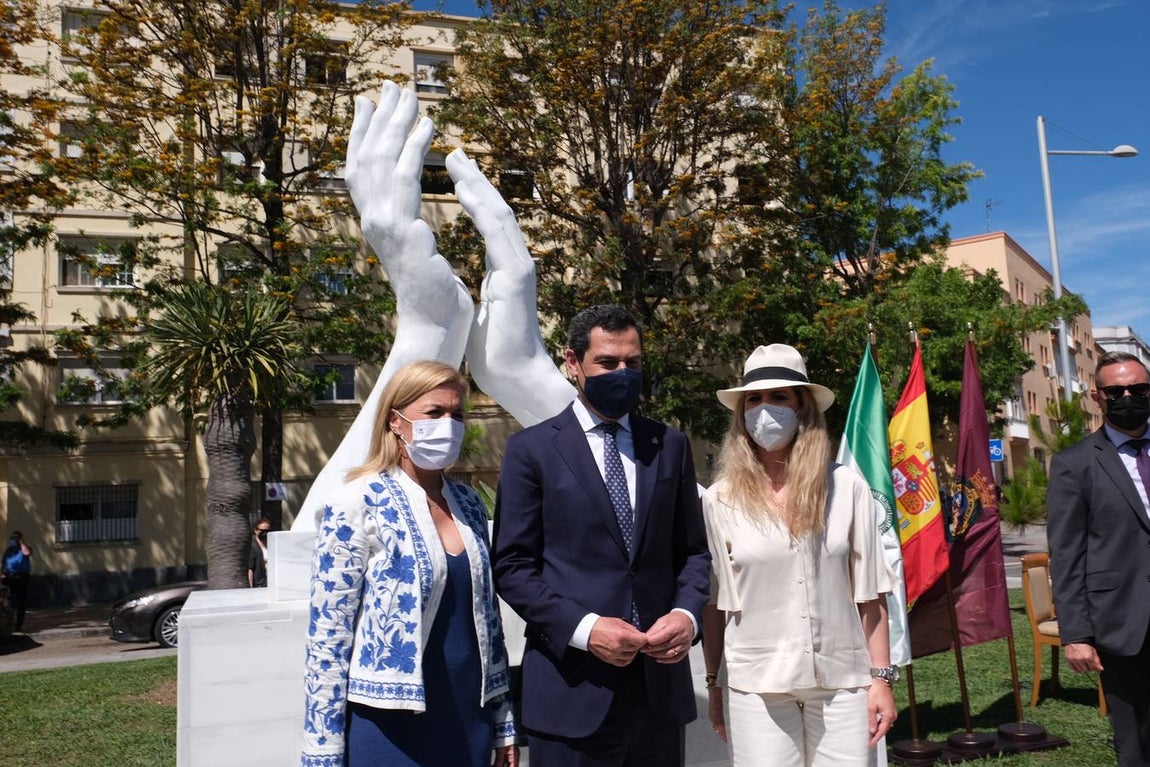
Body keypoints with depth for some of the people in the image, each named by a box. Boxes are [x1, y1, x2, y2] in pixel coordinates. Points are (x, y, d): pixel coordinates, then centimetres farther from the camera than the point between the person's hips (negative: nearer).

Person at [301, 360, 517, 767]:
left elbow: (486, 617, 11)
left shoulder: (469, 503, 6)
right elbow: (327, 640, -11)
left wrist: (502, 722, 12)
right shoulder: (358, 505, -12)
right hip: (389, 728, -5)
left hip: (468, 722, 6)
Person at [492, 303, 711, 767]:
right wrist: (583, 628, -16)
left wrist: (687, 613, -6)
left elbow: (692, 550, 12)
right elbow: (512, 566, -5)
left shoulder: (670, 446, 8)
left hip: (660, 679, 3)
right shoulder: (532, 449, -2)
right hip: (572, 684, -3)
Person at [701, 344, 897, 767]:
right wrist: (714, 685, 5)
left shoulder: (847, 488, -2)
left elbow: (869, 593, 2)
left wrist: (881, 677, 1)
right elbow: (714, 603, 2)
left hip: (842, 678, 1)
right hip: (756, 684, 0)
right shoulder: (720, 499, -3)